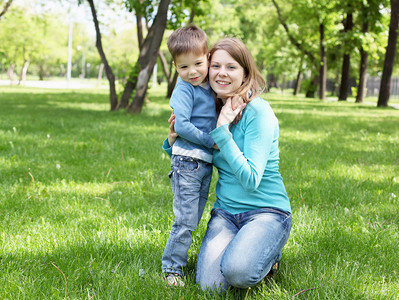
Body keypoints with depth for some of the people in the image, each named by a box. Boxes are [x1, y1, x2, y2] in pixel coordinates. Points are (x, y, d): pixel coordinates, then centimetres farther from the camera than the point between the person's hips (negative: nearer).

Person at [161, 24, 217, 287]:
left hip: (206, 162, 7)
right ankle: (172, 268, 7)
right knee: (185, 221, -5)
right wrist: (211, 141, -15)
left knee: (194, 220, 13)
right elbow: (182, 126, -17)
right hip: (187, 162, -7)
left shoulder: (211, 86, 11)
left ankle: (179, 258, 25)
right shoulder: (184, 90, -11)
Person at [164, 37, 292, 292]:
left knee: (237, 272, -32)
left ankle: (269, 256, 2)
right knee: (210, 285, -18)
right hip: (226, 211, 5)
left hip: (266, 211, -5)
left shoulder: (258, 112, -14)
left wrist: (222, 131, -21)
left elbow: (250, 179, -21)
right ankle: (241, 247, 13)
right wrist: (173, 141, -4)